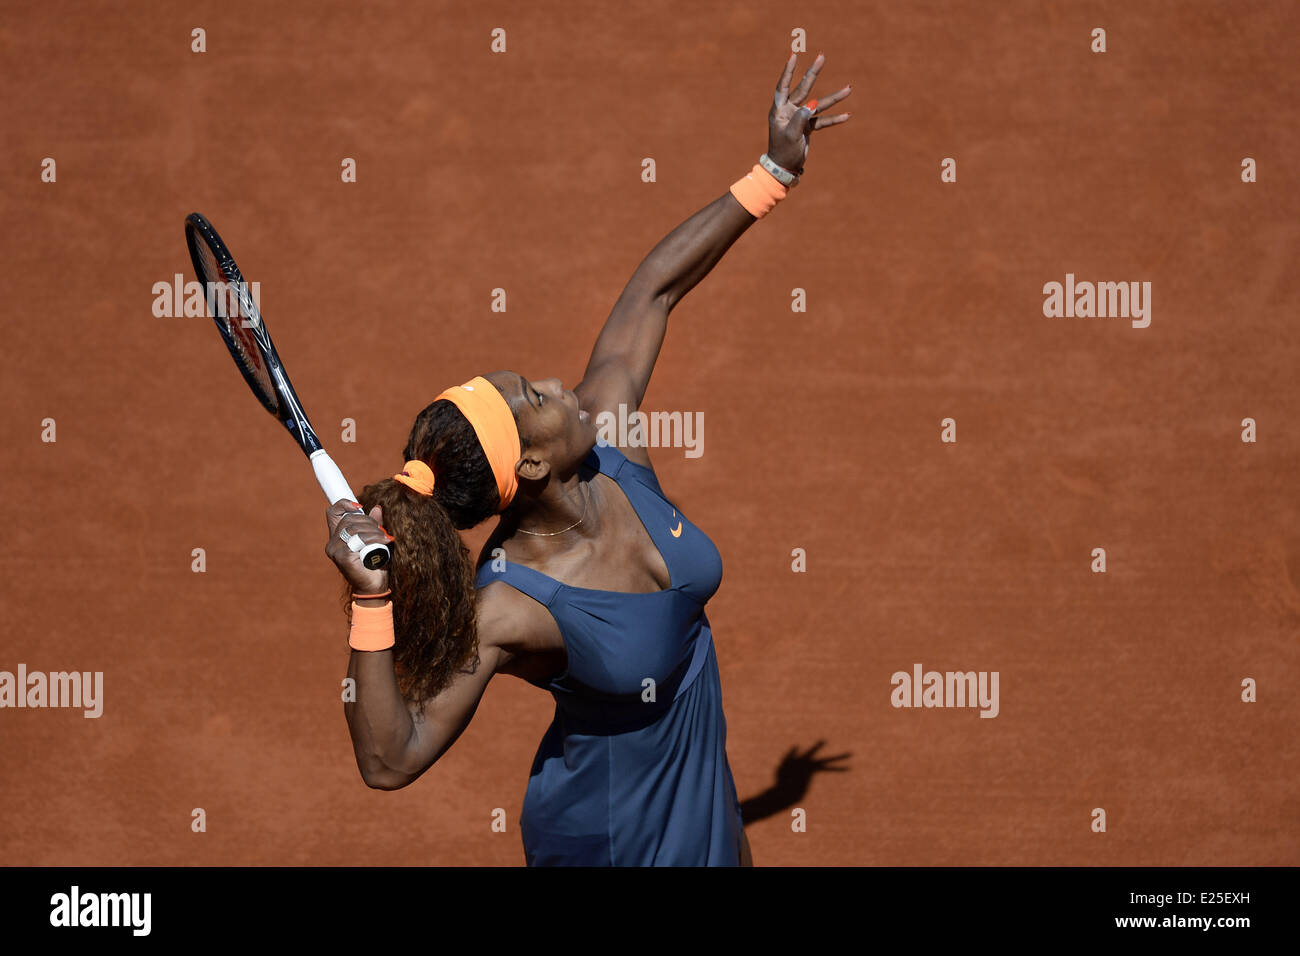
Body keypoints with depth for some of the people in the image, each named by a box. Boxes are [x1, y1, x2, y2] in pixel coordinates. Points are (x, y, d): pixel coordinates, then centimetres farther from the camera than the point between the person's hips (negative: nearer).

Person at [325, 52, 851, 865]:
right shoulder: (504, 609, -33)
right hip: (606, 837, -7)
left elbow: (656, 288, -7)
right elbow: (391, 760, -40)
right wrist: (372, 603, -50)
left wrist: (774, 173, -5)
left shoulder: (611, 448, -16)